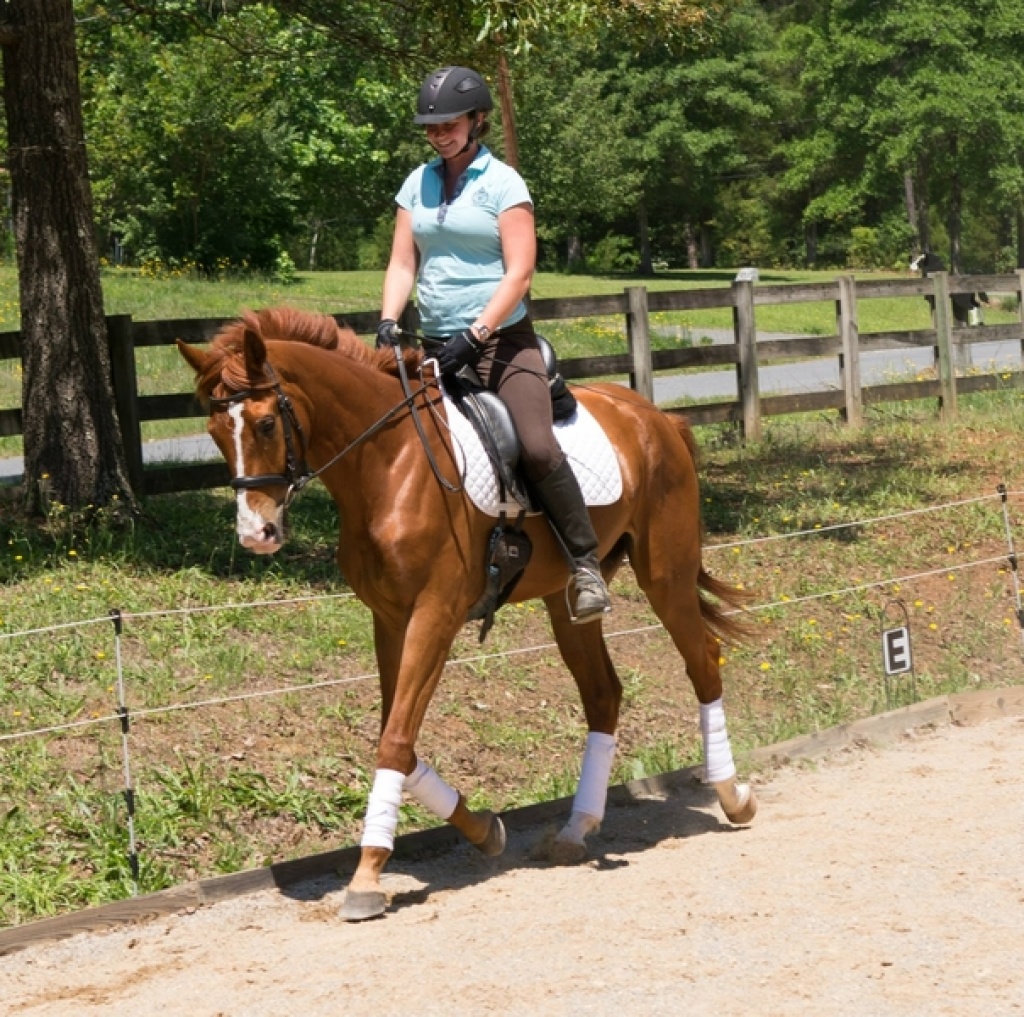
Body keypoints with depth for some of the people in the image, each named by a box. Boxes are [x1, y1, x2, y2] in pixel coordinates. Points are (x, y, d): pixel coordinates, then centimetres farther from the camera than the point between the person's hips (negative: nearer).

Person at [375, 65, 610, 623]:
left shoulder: (502, 184, -5)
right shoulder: (418, 184, 10)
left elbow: (519, 272, -11)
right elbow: (402, 263, 9)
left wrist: (476, 335, -20)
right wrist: (388, 322, -9)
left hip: (502, 341, -6)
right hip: (437, 346, 6)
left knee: (538, 448, -23)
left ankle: (586, 563, -14)